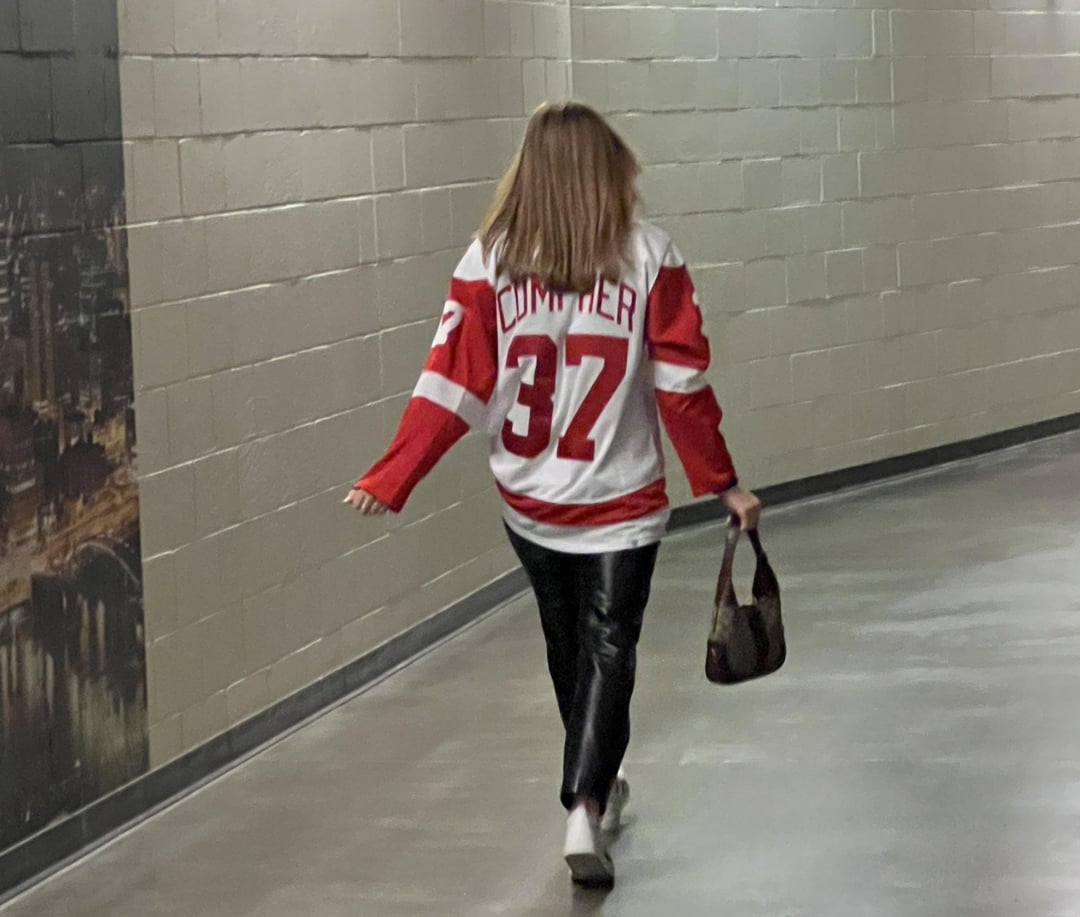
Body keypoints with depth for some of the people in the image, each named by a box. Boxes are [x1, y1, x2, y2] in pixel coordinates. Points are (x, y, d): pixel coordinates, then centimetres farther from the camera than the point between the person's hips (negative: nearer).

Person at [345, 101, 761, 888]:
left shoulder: (492, 261, -7)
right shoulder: (648, 257, -9)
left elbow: (452, 385, -9)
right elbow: (684, 386, -8)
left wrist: (391, 481, -5)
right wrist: (723, 483, 0)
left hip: (530, 500, 3)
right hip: (622, 501, -3)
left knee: (569, 646, 21)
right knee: (608, 653, 2)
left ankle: (598, 786, 39)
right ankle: (585, 806, -16)